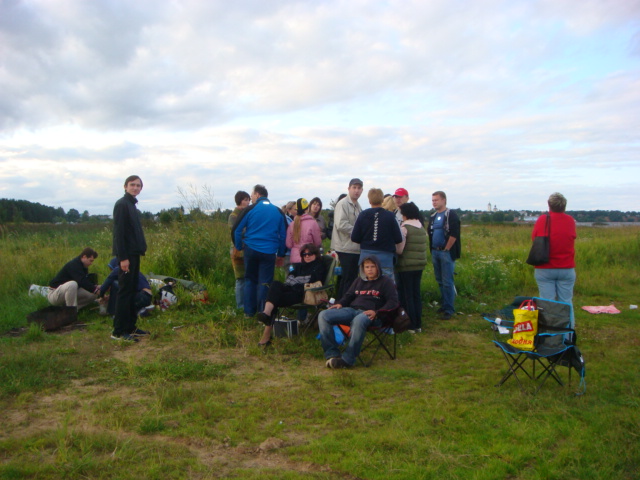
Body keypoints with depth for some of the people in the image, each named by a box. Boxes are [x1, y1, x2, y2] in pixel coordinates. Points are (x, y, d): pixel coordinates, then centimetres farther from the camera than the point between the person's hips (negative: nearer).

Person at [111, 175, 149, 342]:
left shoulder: (132, 206, 17)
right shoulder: (122, 204, -11)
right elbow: (118, 232, -17)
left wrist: (141, 249, 14)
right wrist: (123, 257, -21)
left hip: (134, 254, 9)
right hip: (126, 255, -9)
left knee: (132, 291, 12)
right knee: (124, 292, -7)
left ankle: (130, 327, 18)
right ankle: (118, 331, -2)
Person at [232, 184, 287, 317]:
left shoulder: (250, 209, -2)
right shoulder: (278, 211, 5)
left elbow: (236, 230, -2)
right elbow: (284, 234, 8)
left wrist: (239, 246, 11)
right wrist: (280, 253, 14)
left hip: (251, 249, 0)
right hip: (269, 252, 0)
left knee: (250, 280, 13)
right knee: (265, 282, 4)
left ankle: (249, 311, 15)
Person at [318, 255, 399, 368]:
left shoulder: (386, 282, 11)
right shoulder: (359, 280, 29)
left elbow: (393, 302, 1)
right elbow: (348, 295, 33)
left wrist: (376, 312, -15)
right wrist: (340, 303, 9)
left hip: (370, 314, -6)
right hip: (352, 310, 6)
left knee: (358, 320, -44)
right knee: (323, 315, -18)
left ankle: (347, 360, -36)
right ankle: (332, 354, -21)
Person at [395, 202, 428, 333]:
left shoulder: (405, 227, -13)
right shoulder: (422, 227, 7)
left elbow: (399, 249, -16)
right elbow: (423, 247, 10)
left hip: (406, 266, -6)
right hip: (419, 265, 7)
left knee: (406, 295, 2)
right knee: (416, 294, 13)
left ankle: (411, 325, 6)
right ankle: (418, 325, 18)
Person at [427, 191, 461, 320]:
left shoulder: (451, 215, -9)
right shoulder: (433, 217, 14)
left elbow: (454, 234, -16)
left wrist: (446, 249, -13)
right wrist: (432, 249, 12)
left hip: (446, 252, -8)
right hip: (435, 252, 8)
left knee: (447, 282, -6)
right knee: (440, 281, 13)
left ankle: (449, 309, -1)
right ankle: (445, 305, 24)